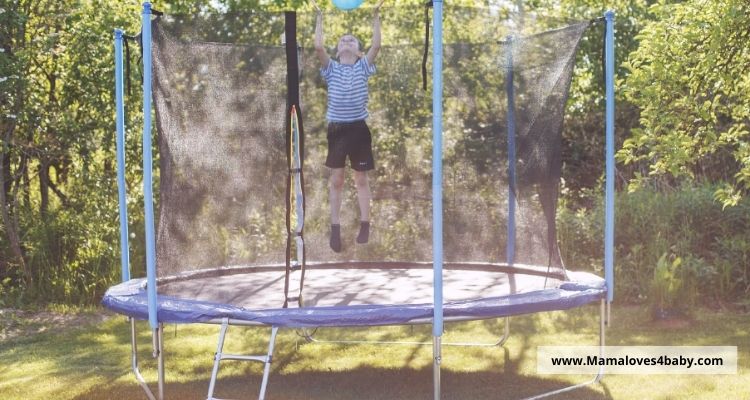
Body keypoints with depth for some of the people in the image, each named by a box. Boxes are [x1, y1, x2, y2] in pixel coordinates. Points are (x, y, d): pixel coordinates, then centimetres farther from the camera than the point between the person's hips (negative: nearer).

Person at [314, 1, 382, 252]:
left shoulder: (363, 67, 5)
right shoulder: (331, 68, 5)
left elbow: (376, 45, -8)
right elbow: (318, 47, -9)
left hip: (358, 128, -1)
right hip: (336, 128, 1)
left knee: (361, 179, 8)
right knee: (336, 180, 4)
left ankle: (365, 225, 16)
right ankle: (335, 228, 9)